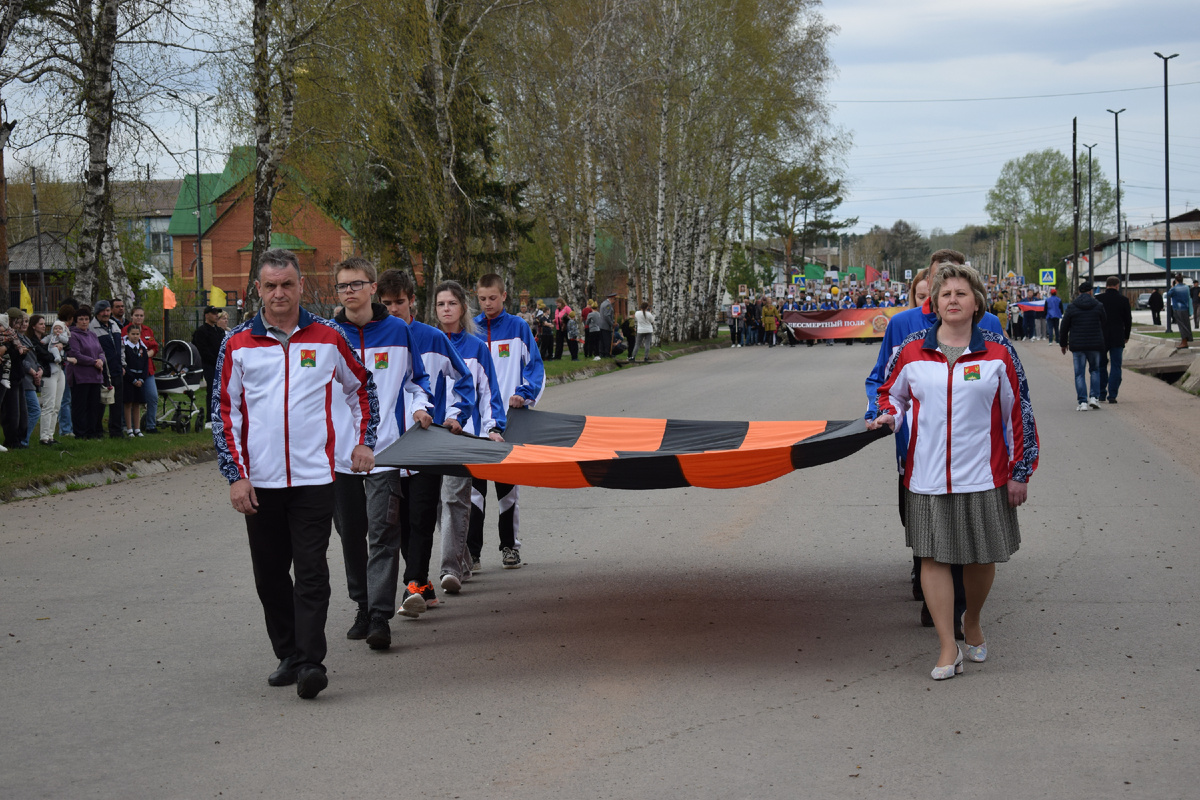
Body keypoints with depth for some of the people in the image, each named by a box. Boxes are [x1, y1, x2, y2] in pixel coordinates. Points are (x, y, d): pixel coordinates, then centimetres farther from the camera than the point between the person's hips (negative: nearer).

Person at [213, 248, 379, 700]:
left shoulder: (328, 338, 3)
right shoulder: (237, 345, 3)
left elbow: (361, 387, 19)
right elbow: (224, 413, 4)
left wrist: (365, 441, 11)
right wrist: (235, 475, -3)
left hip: (314, 477, -2)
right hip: (260, 482, 2)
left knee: (311, 573, -7)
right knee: (269, 574, 9)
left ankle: (311, 663, -9)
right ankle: (288, 655, 22)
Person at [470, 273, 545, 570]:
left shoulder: (518, 329, 3)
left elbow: (536, 368, 3)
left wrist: (523, 395, -13)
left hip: (510, 418, 0)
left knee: (508, 486, 7)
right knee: (474, 485, -6)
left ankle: (510, 546, 17)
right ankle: (471, 550, -6)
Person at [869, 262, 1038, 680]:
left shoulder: (997, 351, 0)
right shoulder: (911, 351, 3)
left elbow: (1019, 414, 4)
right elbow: (892, 392, 21)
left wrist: (1020, 472, 2)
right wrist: (888, 415, -2)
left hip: (983, 474, 0)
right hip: (928, 476, 1)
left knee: (981, 558, 9)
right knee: (934, 557, -3)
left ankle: (971, 623, 36)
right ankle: (948, 648, 3)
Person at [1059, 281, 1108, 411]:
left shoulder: (1071, 307, -1)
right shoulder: (1098, 306, 2)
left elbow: (1064, 327, 4)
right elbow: (1104, 325, 10)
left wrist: (1063, 343, 18)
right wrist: (1104, 345, 23)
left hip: (1077, 346, -1)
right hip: (1095, 345, 1)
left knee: (1079, 373, 3)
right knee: (1095, 370, 18)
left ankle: (1082, 402, -4)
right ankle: (1094, 397, 6)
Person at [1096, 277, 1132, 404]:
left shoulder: (1098, 299, -3)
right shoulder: (1123, 300, -3)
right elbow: (1128, 320, 2)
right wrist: (1126, 336, 16)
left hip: (1101, 338, 1)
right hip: (1117, 339, -1)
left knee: (1101, 366, 13)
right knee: (1115, 367, 3)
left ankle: (1101, 394, 14)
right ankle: (1112, 396, -4)